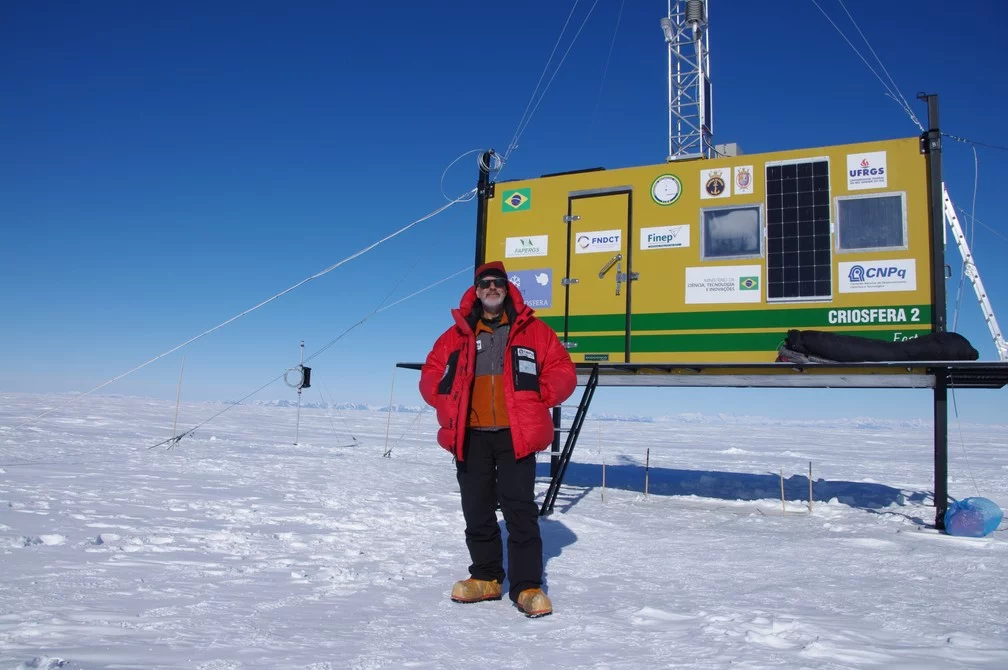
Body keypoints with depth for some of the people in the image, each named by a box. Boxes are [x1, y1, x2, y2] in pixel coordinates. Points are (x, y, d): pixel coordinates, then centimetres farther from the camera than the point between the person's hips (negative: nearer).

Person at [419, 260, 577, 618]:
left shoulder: (533, 331, 6)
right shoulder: (457, 334, 12)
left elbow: (563, 372, 5)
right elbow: (430, 376, 15)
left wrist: (535, 400, -7)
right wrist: (449, 405, 0)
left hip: (516, 435, -3)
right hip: (470, 436, 3)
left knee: (520, 511, -5)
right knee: (477, 511, 10)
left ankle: (527, 586, 1)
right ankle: (485, 578, 23)